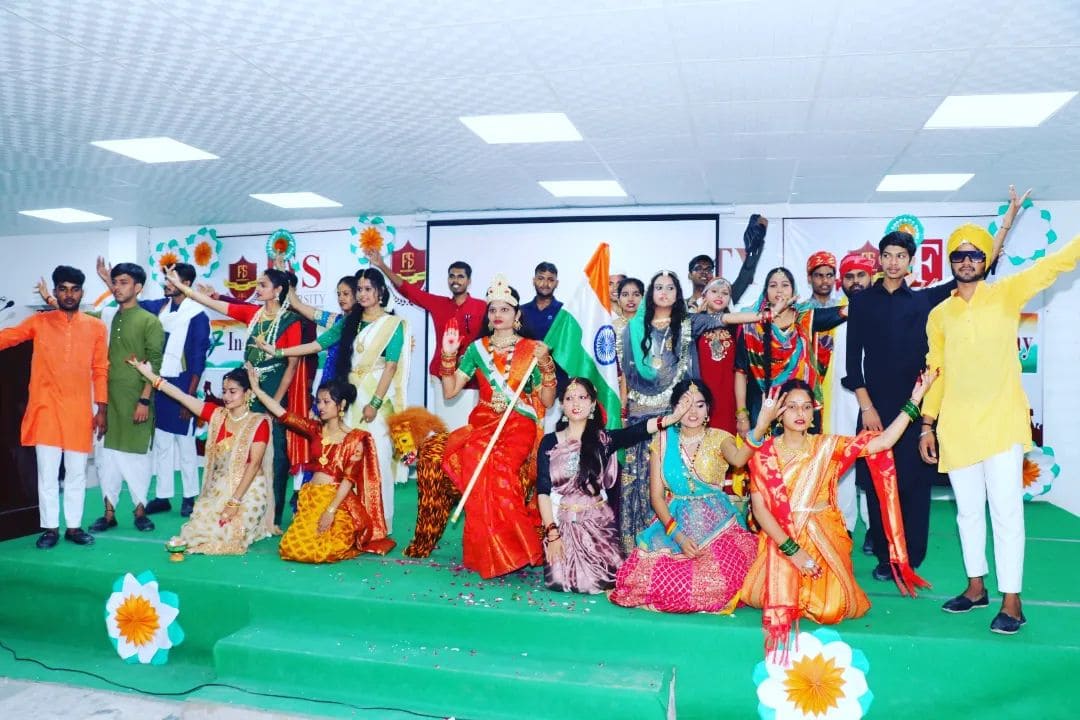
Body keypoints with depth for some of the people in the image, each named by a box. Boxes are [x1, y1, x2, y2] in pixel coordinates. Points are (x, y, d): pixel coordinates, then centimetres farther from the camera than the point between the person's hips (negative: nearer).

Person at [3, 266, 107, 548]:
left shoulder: (95, 327, 5)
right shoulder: (39, 322, 5)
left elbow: (100, 371, 6)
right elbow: (7, 337, 2)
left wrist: (102, 409, 5)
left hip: (79, 411, 1)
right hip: (46, 408, 0)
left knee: (76, 473, 8)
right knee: (47, 473, 4)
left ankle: (74, 526, 18)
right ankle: (50, 528, 14)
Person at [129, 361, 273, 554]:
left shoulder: (258, 422, -10)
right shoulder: (217, 414, 6)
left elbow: (254, 464, -16)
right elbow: (182, 397, 3)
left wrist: (235, 501, -21)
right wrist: (151, 375, -2)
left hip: (248, 491, -5)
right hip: (217, 489, 5)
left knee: (228, 535, -22)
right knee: (201, 526, -17)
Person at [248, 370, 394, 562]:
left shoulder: (354, 438, -6)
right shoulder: (316, 429, 9)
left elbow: (349, 478, -12)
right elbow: (283, 414, 7)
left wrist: (331, 510, -20)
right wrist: (256, 389, 3)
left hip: (338, 502, -5)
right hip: (310, 498, 5)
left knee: (316, 551, -24)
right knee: (290, 547, -12)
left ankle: (348, 543, 10)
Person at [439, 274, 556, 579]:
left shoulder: (532, 350, 4)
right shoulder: (477, 348, 11)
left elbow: (547, 401, 1)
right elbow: (449, 391, 6)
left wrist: (545, 365, -11)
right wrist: (449, 354, -4)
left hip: (519, 425, -2)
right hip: (483, 422, 2)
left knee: (498, 466, -31)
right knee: (478, 465, -28)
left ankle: (507, 552, -14)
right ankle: (487, 556, -14)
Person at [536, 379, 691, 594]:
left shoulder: (602, 439, 0)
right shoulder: (549, 442, 0)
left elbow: (635, 432, -18)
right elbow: (543, 491, -3)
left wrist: (671, 418, -34)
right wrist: (552, 533, -12)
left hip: (598, 523, 1)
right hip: (562, 523, 0)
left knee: (602, 581, -14)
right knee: (561, 580, -16)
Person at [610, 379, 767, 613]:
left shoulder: (719, 438, 1)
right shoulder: (663, 441, 5)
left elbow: (738, 459, -24)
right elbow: (656, 495, 2)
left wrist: (759, 430, -44)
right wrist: (678, 535, -13)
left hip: (717, 523, -1)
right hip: (674, 521, 1)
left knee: (716, 580, -31)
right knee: (651, 576, -25)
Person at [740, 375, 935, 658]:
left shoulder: (827, 447, 0)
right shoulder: (764, 452, -3)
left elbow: (883, 441, -10)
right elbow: (759, 508, -8)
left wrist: (916, 397, -16)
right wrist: (792, 549, -17)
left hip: (824, 537, 1)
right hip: (780, 537, 0)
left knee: (830, 609, -17)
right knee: (777, 591, -23)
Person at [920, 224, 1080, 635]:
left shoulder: (1006, 294, 4)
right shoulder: (939, 315, 10)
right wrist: (927, 424, 8)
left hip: (1002, 422, -3)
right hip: (956, 427, 3)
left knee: (1006, 511, -3)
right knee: (968, 511, 12)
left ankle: (1011, 601, 5)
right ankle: (976, 587, 26)